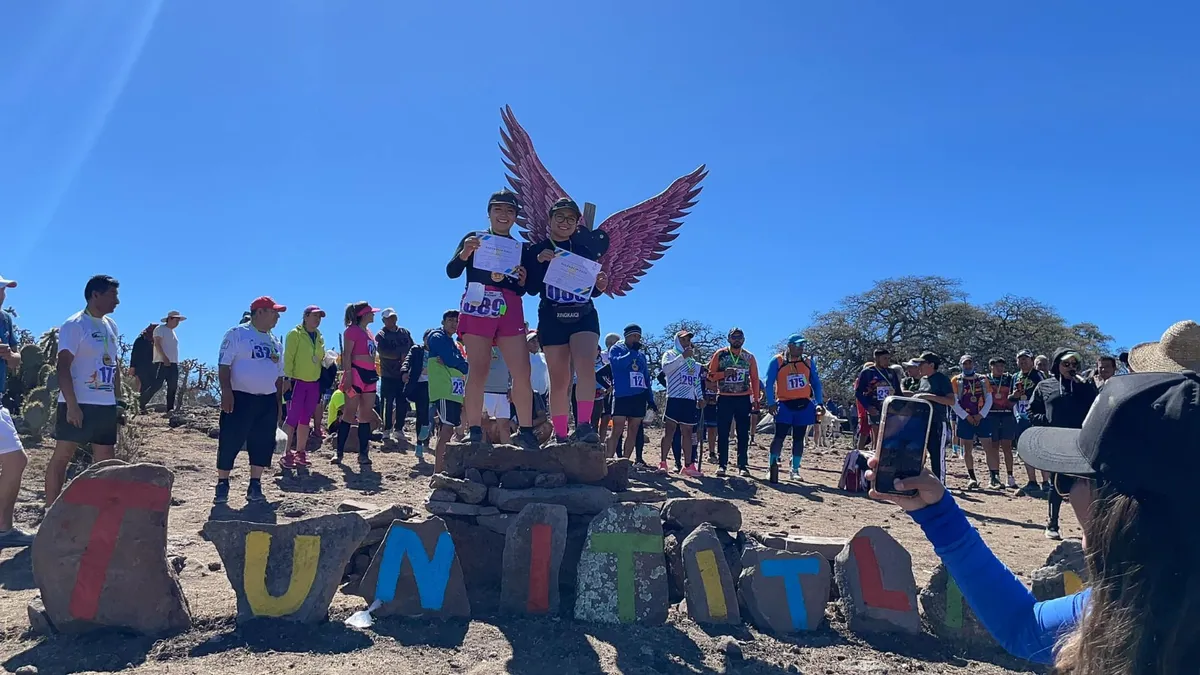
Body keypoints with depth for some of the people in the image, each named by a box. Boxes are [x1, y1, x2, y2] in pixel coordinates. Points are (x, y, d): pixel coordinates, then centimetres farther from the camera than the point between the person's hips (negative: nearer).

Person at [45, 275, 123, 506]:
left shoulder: (111, 325, 13)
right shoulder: (75, 325, -9)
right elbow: (63, 367, -15)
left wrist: (118, 400, 15)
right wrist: (72, 405, -20)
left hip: (106, 405, 7)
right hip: (79, 404, -7)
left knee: (105, 458, 9)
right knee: (63, 455, 0)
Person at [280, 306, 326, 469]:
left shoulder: (319, 337, 13)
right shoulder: (295, 334, -6)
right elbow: (288, 357, -11)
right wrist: (287, 378, -17)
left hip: (314, 383, 6)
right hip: (297, 382, -6)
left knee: (306, 419, 11)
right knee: (293, 418, -8)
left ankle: (300, 452, 18)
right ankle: (287, 454, -4)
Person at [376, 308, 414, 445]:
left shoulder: (405, 332, 15)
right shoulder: (381, 335, 0)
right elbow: (382, 351, -16)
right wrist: (400, 355, -20)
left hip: (404, 375, 4)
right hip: (388, 376, -4)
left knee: (403, 404, 6)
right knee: (388, 404, -2)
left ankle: (398, 429, 16)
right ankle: (387, 431, 6)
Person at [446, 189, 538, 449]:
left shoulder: (521, 249, 16)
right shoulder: (474, 239, 7)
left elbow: (523, 291, 15)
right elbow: (452, 272, -4)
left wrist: (523, 281, -8)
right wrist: (464, 254, -23)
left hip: (510, 313, 3)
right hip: (477, 310, -3)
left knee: (523, 373, -6)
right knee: (479, 371, -7)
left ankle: (526, 431, -1)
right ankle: (474, 432, -2)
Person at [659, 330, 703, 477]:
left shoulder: (693, 362, 23)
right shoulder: (670, 354, 5)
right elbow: (666, 369, -16)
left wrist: (700, 398, 14)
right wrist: (683, 356, -17)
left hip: (690, 400, 5)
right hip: (674, 398, -5)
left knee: (687, 432, 5)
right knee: (670, 429, -9)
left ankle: (689, 465, 7)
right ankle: (663, 463, -8)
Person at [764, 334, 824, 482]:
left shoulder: (809, 362, 7)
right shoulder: (777, 361, -4)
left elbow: (816, 384, 10)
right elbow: (769, 383, -5)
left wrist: (818, 403, 0)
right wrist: (771, 403, -15)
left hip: (804, 405, 4)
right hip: (785, 404, -3)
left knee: (799, 438, 8)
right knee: (780, 436, -9)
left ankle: (795, 470, 15)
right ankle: (773, 467, -8)